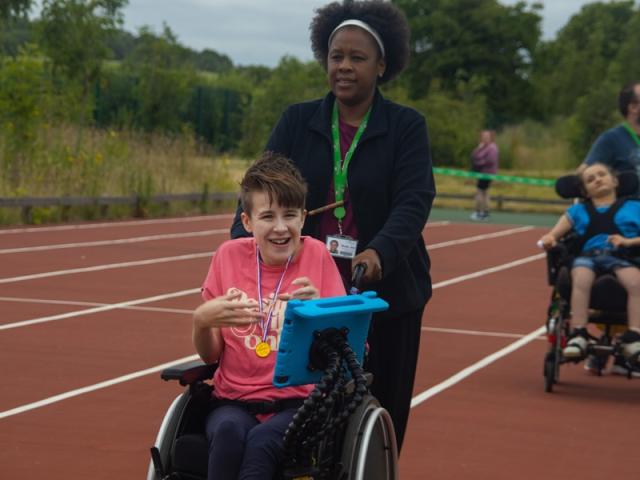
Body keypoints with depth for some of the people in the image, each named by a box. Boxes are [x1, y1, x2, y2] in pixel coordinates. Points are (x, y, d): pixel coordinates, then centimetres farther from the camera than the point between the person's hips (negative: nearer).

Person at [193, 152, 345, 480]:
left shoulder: (317, 257, 0)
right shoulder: (229, 256, 5)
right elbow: (209, 355, 8)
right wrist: (201, 321, -14)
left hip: (298, 402, -1)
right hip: (234, 401, 2)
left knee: (262, 440, -34)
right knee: (228, 431, -33)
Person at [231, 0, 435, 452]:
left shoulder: (407, 126, -1)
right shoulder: (297, 121, 6)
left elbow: (414, 201, -13)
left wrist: (380, 252, -32)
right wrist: (244, 238, -23)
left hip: (385, 296, -1)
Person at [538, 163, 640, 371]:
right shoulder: (578, 211, 28)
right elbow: (554, 234, 20)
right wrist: (548, 239, -3)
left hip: (622, 257, -1)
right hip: (588, 255, 1)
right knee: (581, 279, -36)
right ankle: (578, 335, -34)